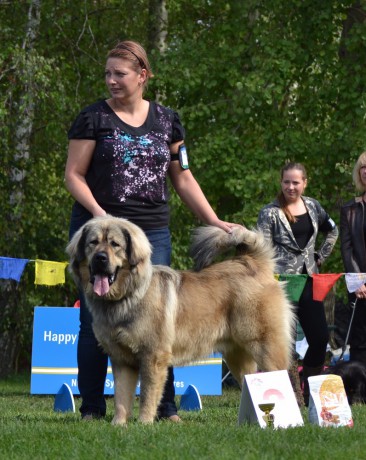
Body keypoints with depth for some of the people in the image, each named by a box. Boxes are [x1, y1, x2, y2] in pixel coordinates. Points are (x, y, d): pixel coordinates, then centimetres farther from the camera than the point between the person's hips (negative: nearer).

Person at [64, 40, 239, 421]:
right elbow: (73, 174, -2)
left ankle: (165, 408, 3)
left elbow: (183, 178, 14)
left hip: (152, 232, 2)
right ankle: (92, 410, 7)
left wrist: (215, 222, 8)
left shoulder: (166, 121, 10)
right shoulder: (93, 118, 0)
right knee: (96, 320, 1)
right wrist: (98, 212, -17)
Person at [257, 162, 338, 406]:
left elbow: (332, 231, 27)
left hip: (308, 281, 6)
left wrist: (320, 257, 15)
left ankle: (310, 393, 18)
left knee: (320, 338, 3)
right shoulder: (270, 213, -5)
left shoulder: (312, 206, 11)